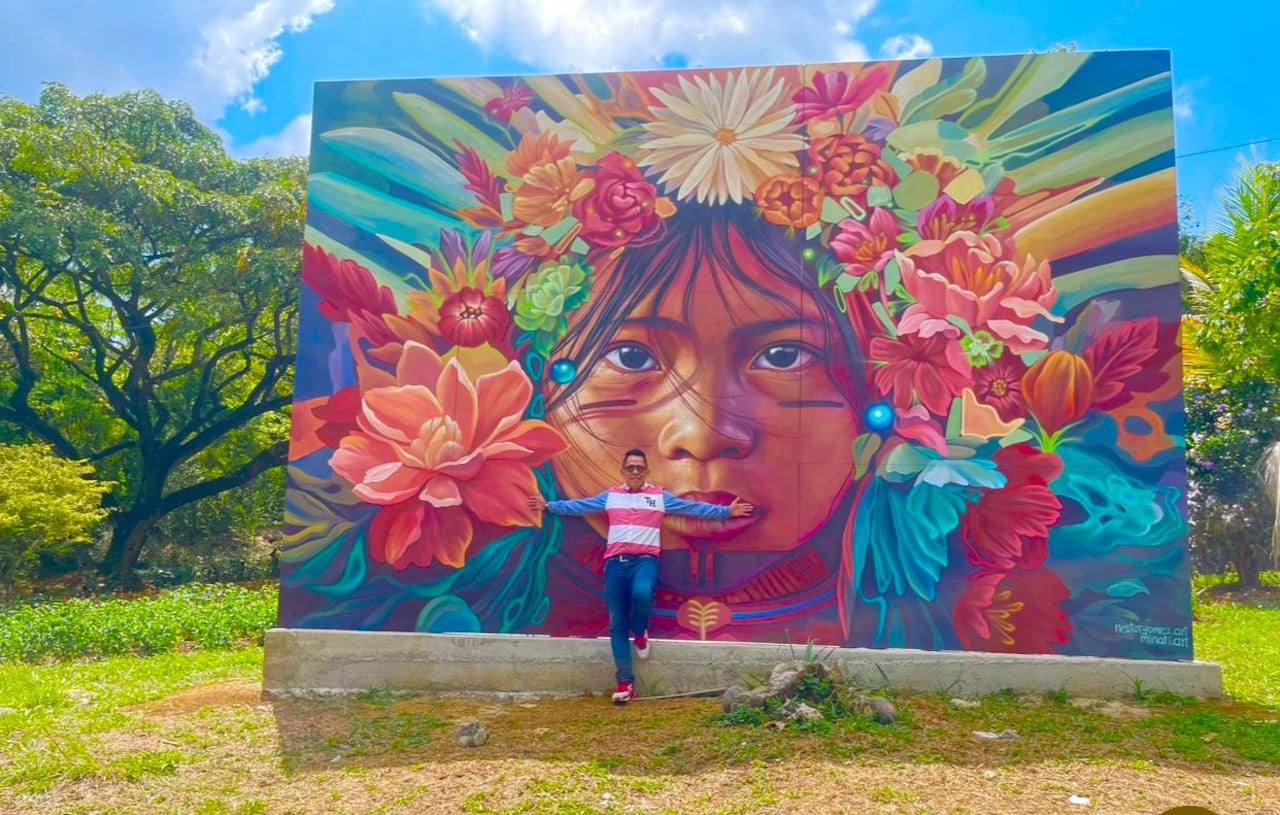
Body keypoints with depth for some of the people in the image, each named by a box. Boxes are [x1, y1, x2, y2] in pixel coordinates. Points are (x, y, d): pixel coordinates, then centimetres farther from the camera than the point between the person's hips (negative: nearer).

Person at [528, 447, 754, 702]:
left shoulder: (660, 496, 9)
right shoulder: (610, 496, 15)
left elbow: (695, 508, 7)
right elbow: (578, 505, 17)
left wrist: (726, 511, 1)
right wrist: (549, 506, 14)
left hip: (645, 559, -2)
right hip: (616, 562, 2)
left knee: (642, 593, -34)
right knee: (617, 622, -1)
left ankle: (640, 632, 2)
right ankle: (625, 681, 7)